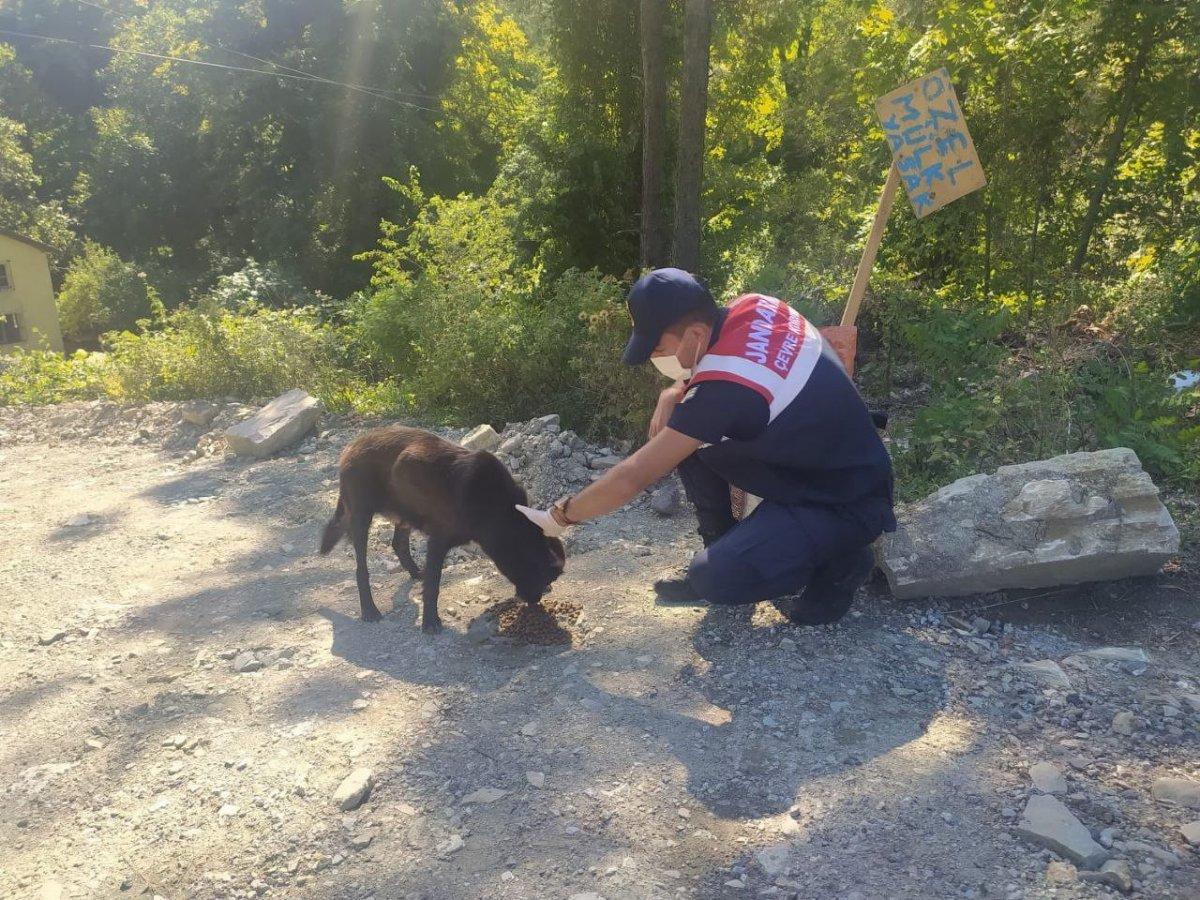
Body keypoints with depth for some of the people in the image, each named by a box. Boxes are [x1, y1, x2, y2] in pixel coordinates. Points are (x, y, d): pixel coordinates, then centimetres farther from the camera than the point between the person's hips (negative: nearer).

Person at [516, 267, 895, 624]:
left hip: (848, 501, -9)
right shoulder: (752, 307, -8)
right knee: (685, 440, 1)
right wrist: (674, 394, -4)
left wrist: (559, 516, -11)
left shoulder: (725, 387, -31)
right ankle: (723, 553, 15)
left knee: (711, 579, -22)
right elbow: (700, 359, 17)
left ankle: (839, 561, 1)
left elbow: (633, 478, -25)